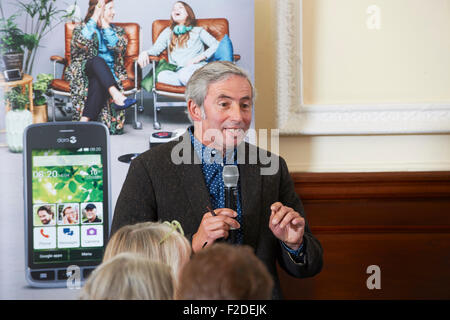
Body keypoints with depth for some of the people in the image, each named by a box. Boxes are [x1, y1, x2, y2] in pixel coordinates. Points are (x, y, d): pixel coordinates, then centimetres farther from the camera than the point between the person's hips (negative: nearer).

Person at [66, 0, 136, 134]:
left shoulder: (117, 31, 18)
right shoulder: (81, 28, 13)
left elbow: (119, 47, -6)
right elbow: (80, 43, -13)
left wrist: (105, 25, -4)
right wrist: (95, 19, -8)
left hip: (108, 74, 1)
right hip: (84, 71, -1)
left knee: (97, 83, -37)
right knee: (98, 60, -37)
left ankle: (85, 120, -46)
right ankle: (116, 95, -57)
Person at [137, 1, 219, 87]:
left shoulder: (198, 31, 22)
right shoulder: (168, 32, 30)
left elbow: (216, 45, 10)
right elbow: (156, 49, 18)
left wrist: (199, 57, -6)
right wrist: (145, 53, -6)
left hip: (196, 67, -3)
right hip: (175, 70, 3)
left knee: (185, 74, -41)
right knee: (161, 75, -36)